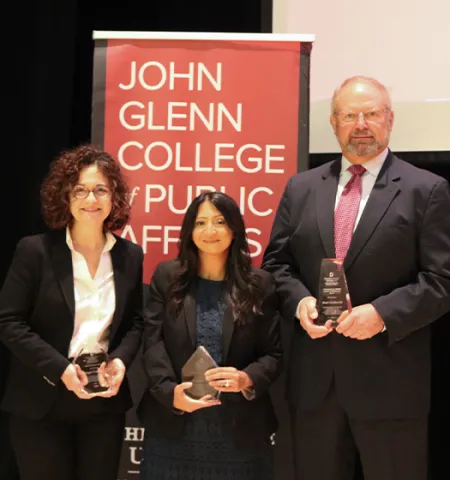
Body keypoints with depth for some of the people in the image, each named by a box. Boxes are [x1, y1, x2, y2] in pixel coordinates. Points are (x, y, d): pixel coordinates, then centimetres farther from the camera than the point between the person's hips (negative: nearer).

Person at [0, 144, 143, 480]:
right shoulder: (35, 250, -8)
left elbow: (136, 321, 9)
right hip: (42, 403, -3)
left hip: (105, 403, 3)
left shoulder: (130, 255, 3)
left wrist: (121, 359, -11)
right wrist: (59, 369, -18)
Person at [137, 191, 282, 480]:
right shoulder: (167, 277, 5)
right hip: (174, 425, 1)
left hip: (240, 428, 0)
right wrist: (170, 391, -17)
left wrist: (247, 379, -18)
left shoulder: (260, 285, 3)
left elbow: (274, 354, 1)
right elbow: (153, 342, -2)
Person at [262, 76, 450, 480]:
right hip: (313, 375, 4)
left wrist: (383, 313, -18)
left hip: (390, 378, -3)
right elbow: (277, 261, 11)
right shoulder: (302, 187, 10)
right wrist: (298, 300, -9)